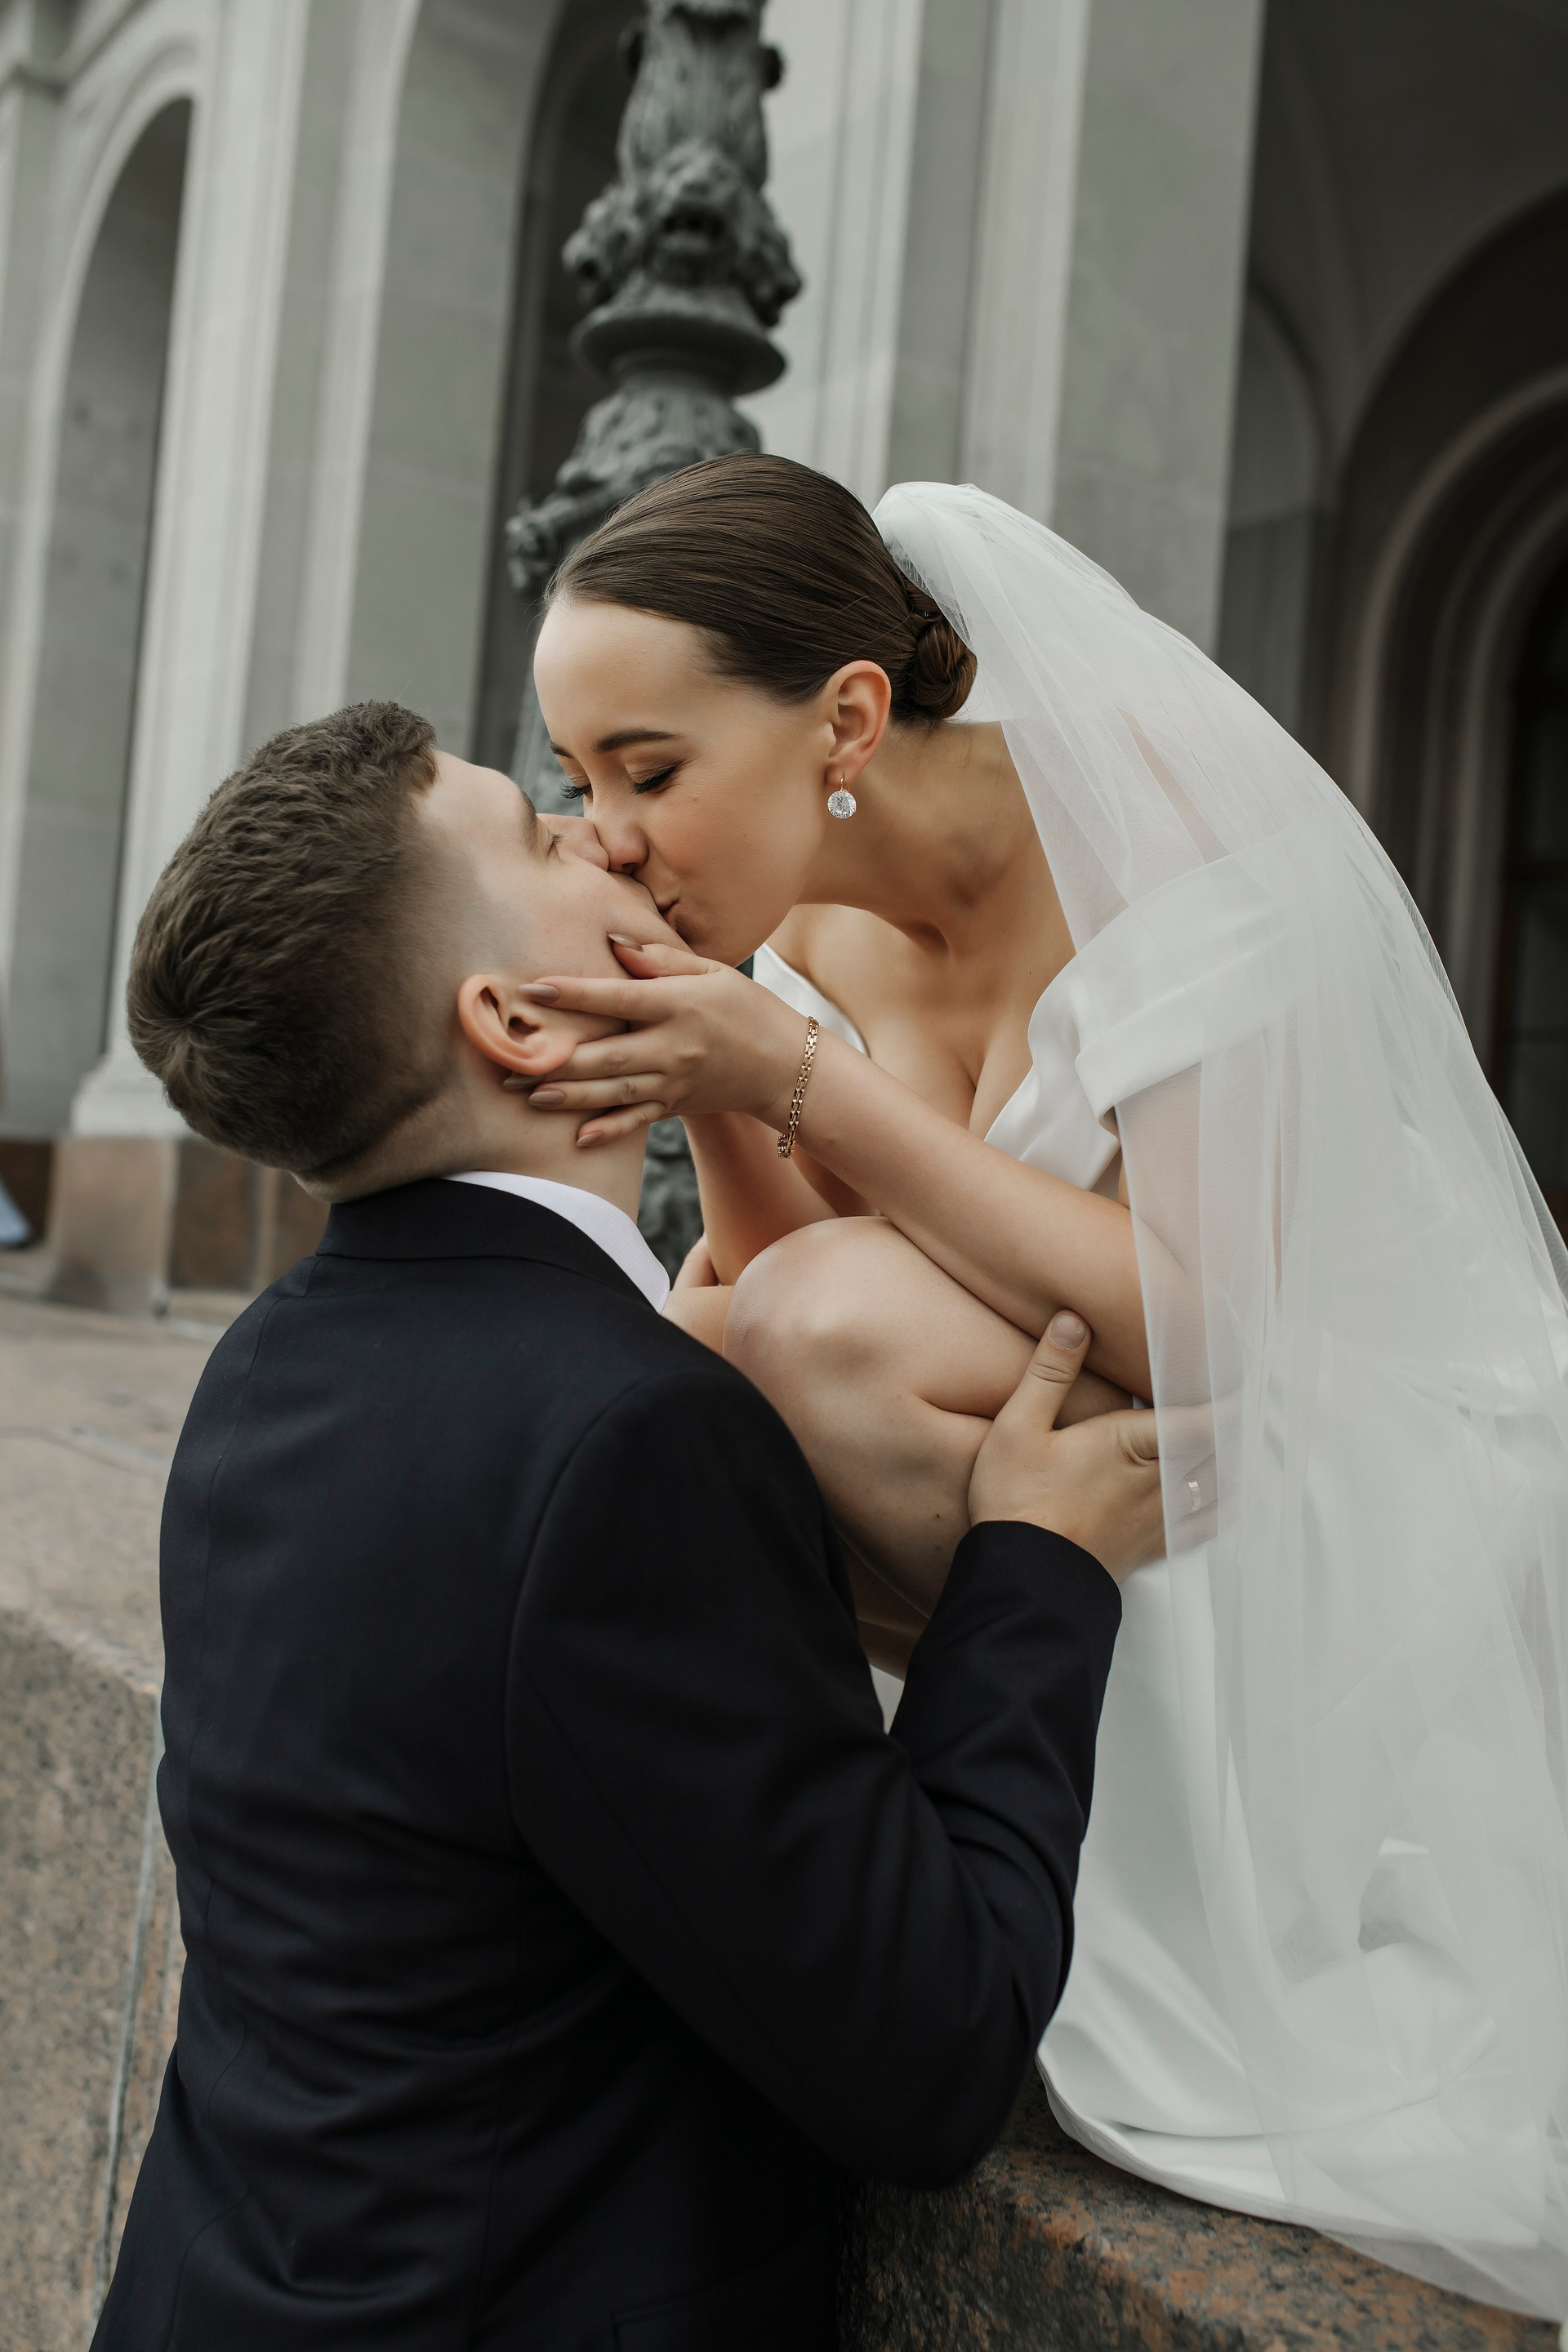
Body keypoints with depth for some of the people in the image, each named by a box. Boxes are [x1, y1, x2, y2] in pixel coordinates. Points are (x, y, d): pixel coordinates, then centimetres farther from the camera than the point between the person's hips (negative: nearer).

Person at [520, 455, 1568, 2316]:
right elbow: (757, 1286, 0)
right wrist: (704, 1087, -18)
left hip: (1370, 1504, -6)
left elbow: (1199, 1324, -27)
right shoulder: (817, 919, -1)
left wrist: (800, 1079, -29)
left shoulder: (1161, 826, -22)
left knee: (848, 1316, -28)